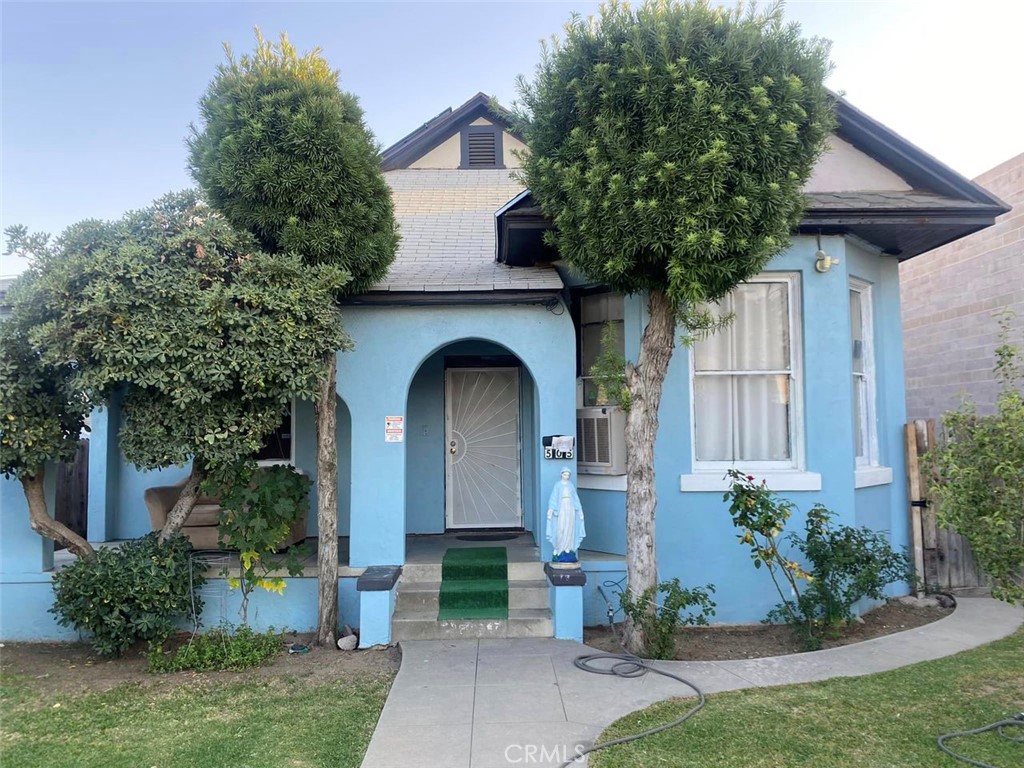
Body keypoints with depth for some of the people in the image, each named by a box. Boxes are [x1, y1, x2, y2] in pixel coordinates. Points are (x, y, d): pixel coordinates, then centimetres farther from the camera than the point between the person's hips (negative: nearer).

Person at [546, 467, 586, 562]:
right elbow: (553, 498, -6)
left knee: (570, 529, 2)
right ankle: (558, 550, -3)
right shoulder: (557, 485, 0)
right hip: (561, 508, -4)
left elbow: (576, 498, 12)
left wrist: (580, 510, 6)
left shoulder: (571, 485, 11)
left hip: (570, 508, 4)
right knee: (560, 529, -9)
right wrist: (550, 509, -17)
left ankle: (568, 550, 7)